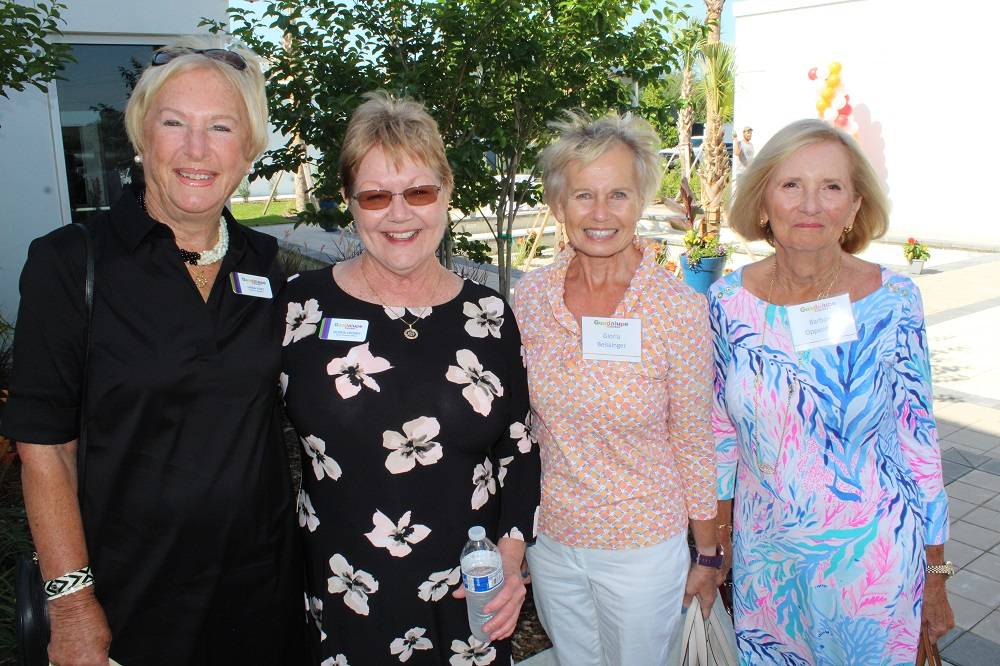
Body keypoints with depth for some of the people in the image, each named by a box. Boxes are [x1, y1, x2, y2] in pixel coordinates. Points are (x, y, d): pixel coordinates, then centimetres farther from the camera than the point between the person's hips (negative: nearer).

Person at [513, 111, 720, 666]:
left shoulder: (680, 308, -19)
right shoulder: (531, 295, -9)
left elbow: (694, 445, -9)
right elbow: (521, 420, 4)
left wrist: (708, 557, -1)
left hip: (643, 549, -3)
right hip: (550, 539, 4)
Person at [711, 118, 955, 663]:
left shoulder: (893, 300, -13)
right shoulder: (728, 300, -9)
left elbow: (917, 435, -5)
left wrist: (935, 575, -1)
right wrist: (717, 537, 10)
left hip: (874, 557, -1)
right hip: (764, 553, 2)